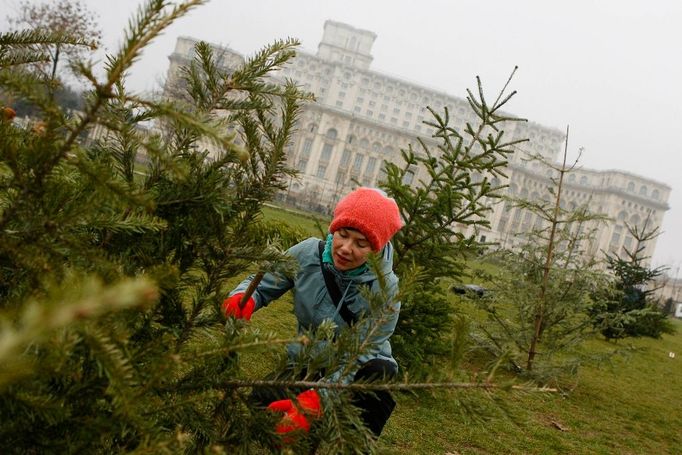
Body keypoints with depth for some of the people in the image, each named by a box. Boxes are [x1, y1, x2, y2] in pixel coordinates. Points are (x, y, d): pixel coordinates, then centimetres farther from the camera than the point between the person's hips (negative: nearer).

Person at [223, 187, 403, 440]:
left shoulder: (385, 289, -26)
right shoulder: (308, 253, -17)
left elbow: (360, 355, -29)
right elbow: (262, 284, -8)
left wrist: (315, 400, -44)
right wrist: (244, 297, -34)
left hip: (356, 372, -3)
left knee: (380, 374, -35)